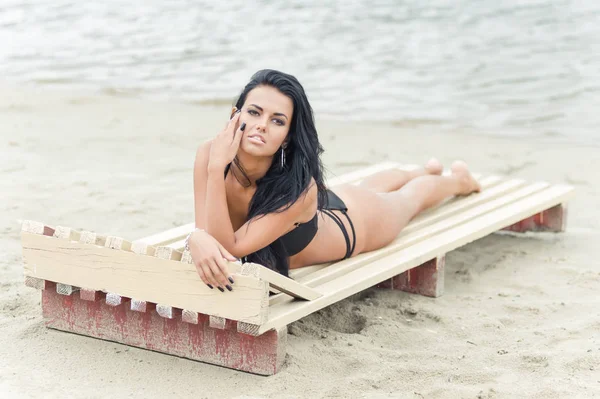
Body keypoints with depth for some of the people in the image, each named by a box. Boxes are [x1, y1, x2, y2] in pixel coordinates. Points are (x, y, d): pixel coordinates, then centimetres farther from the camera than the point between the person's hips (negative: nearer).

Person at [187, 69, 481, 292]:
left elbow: (230, 247, -51)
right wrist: (198, 239, -58)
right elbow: (210, 235, -35)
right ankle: (428, 170, 71)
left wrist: (217, 168, -57)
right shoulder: (208, 156, -37)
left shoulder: (299, 187, -47)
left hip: (355, 222, -4)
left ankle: (459, 179, 66)